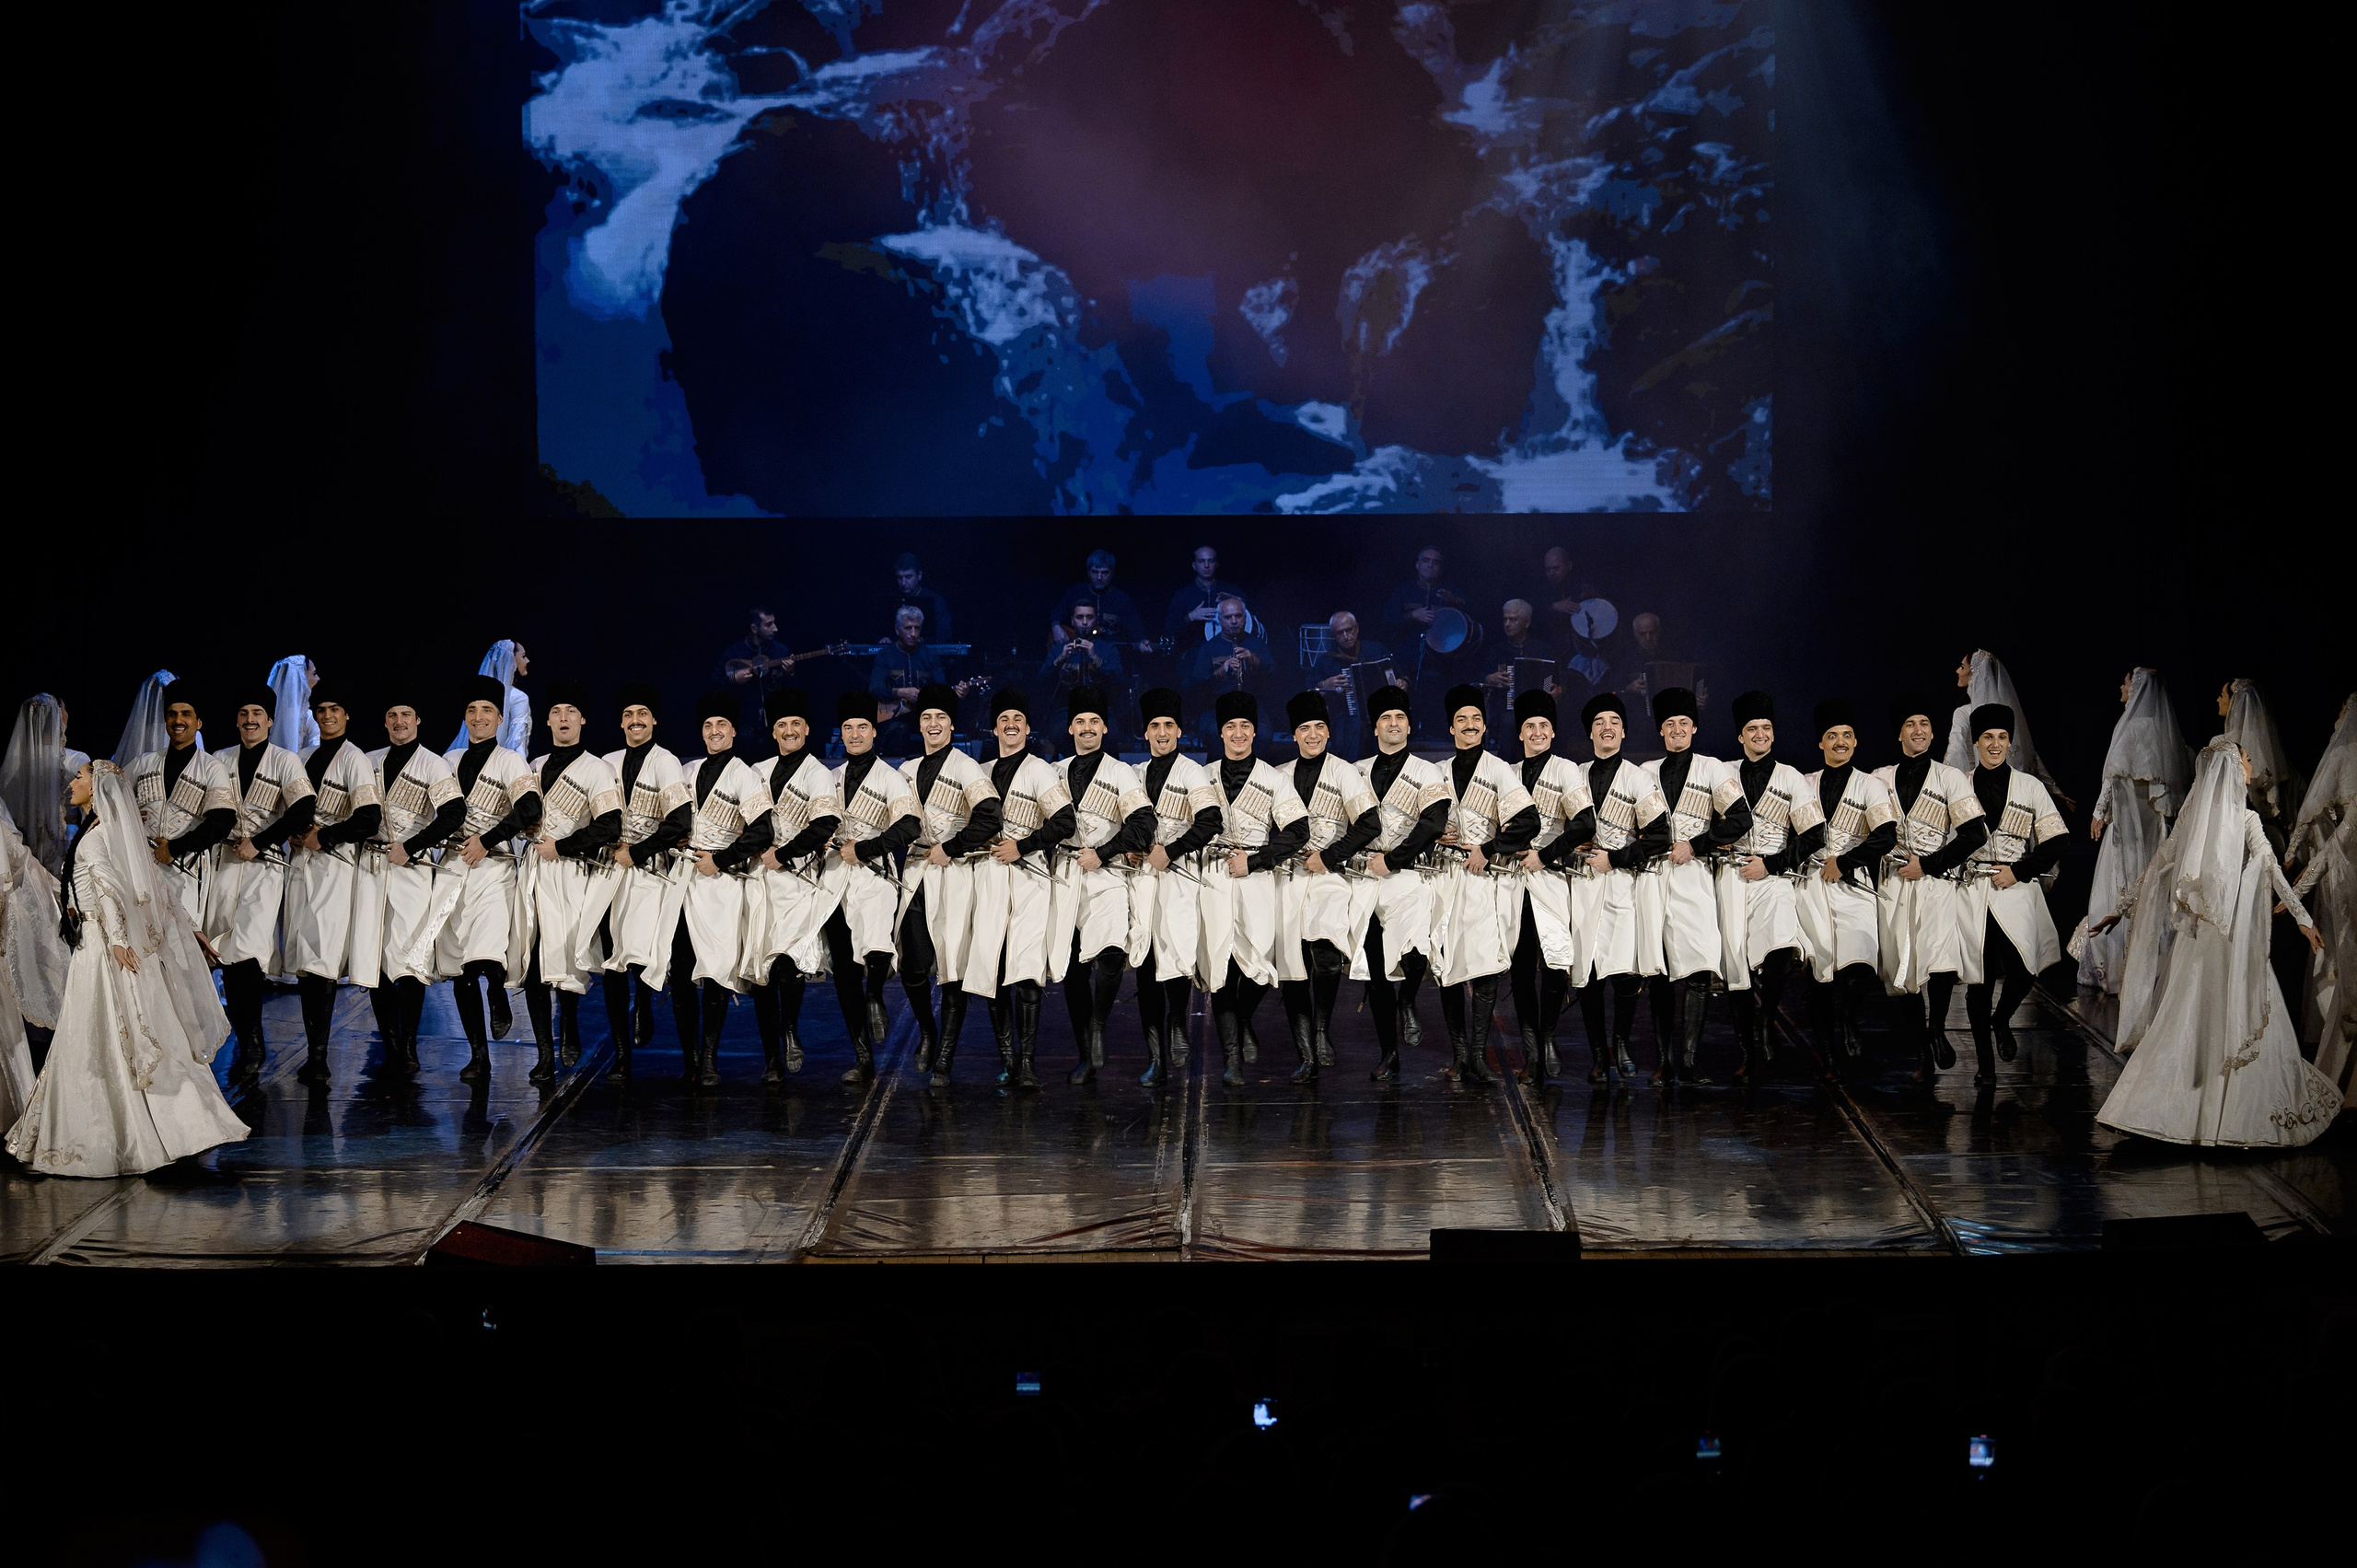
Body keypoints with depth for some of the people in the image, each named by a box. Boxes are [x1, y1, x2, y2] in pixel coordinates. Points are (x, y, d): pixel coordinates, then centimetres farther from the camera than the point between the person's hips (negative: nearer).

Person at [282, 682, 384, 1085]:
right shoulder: (305, 759, 19)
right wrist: (294, 835, 7)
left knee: (320, 962, -15)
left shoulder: (354, 760, -4)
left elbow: (369, 819, -14)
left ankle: (318, 1057, -17)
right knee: (303, 962, 4)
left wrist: (321, 837, -10)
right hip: (301, 865, 7)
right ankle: (313, 1053, 10)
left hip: (333, 866, -7)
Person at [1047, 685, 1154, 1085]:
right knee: (1072, 968, 3)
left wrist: (1101, 853, -13)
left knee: (1111, 954, -26)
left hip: (1106, 875, -4)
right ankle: (1086, 1056, 11)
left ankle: (1098, 1026, -5)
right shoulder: (1054, 773, 15)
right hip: (1064, 878, 4)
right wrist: (1044, 860, 9)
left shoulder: (1121, 774, 3)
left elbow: (1143, 826, -8)